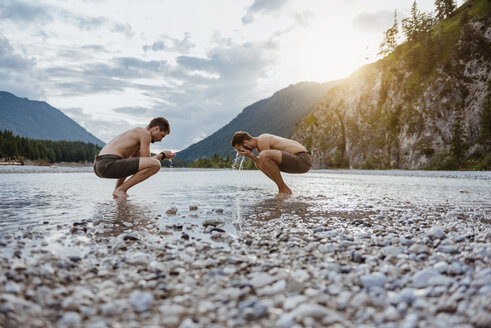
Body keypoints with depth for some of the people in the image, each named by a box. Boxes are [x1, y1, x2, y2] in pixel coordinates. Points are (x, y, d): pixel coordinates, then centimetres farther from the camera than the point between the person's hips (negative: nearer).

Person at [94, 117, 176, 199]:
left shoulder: (136, 133, 28)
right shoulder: (145, 133, -1)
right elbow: (147, 161, -4)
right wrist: (162, 155, 11)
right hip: (109, 164, -11)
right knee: (155, 164, -18)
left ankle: (116, 190, 19)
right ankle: (120, 190, -9)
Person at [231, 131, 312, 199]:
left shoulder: (262, 141, -16)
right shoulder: (259, 143, 13)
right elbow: (265, 165, 8)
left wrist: (251, 155, -12)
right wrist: (251, 156, -3)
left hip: (303, 160, -10)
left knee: (264, 155, -29)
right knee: (257, 162, 14)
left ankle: (284, 190, -14)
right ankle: (286, 189, 11)